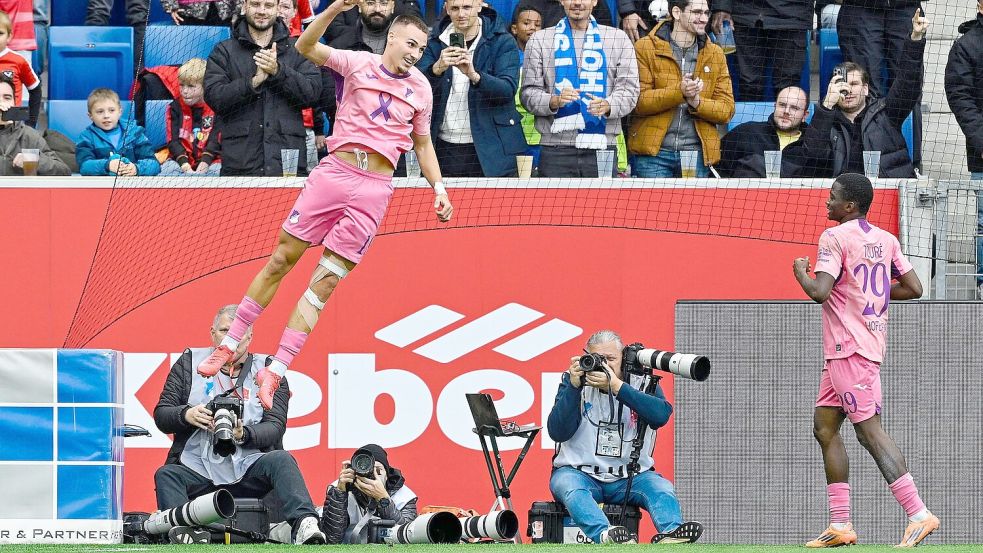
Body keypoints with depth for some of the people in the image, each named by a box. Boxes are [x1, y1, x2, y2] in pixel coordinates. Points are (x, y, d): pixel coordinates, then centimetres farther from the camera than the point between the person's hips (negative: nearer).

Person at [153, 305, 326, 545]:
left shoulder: (268, 370, 11)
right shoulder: (190, 363, 14)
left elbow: (275, 426, 1)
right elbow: (161, 415, 11)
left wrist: (243, 435, -21)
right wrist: (187, 415, -13)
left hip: (249, 471, -1)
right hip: (198, 474, 1)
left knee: (281, 460, -30)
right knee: (166, 476, -28)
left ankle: (304, 525, -51)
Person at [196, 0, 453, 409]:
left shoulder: (421, 88, 11)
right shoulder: (359, 63, 3)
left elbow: (422, 144, 23)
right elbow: (306, 47, -10)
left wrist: (438, 186, 11)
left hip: (375, 188, 1)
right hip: (334, 171, -1)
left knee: (326, 281, -4)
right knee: (281, 259, 1)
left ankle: (276, 372, -1)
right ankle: (227, 347, 14)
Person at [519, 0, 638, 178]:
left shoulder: (618, 39, 14)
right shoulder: (539, 41, 13)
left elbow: (628, 89, 7)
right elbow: (529, 93, 8)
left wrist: (608, 105, -15)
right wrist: (553, 101, -14)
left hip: (601, 149, 0)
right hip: (555, 148, 0)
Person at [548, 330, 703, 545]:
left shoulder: (642, 382, 2)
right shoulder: (573, 380, 2)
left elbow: (661, 414, -20)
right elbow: (557, 432, -9)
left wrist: (616, 386, -26)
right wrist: (573, 387, -18)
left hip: (630, 476, 1)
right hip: (580, 472, -1)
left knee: (661, 488, -27)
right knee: (571, 488, -34)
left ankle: (670, 535, -57)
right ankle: (606, 536, -62)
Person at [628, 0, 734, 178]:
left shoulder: (715, 54, 13)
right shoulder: (646, 48, 1)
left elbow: (727, 109, 7)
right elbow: (638, 102, -8)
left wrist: (697, 102, -13)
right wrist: (679, 92, -21)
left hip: (697, 153, 3)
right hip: (654, 152, -3)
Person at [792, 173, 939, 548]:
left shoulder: (834, 238, -11)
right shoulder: (885, 240, 12)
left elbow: (819, 292, -20)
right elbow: (913, 289, 10)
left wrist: (800, 272, 0)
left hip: (850, 349, -9)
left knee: (869, 430, -12)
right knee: (825, 427, 13)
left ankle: (919, 514, -19)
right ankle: (840, 526, 11)